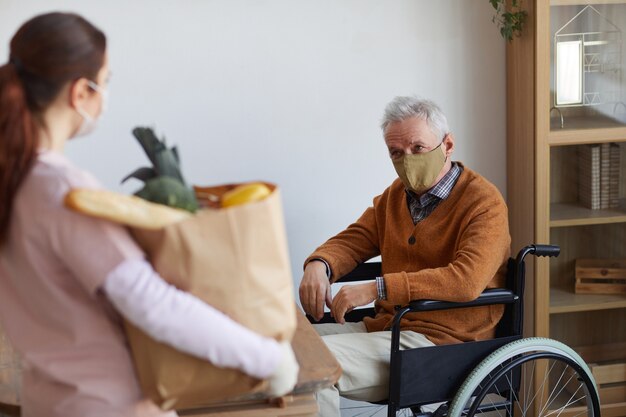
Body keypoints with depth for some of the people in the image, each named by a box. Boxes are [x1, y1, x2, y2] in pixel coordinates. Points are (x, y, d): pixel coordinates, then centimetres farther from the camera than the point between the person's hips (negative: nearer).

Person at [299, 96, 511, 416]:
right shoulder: (395, 195, 15)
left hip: (440, 339, -8)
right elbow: (352, 240, 17)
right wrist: (319, 265, -10)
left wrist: (377, 288, -31)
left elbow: (467, 280, -26)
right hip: (384, 326, 8)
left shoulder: (484, 202, -11)